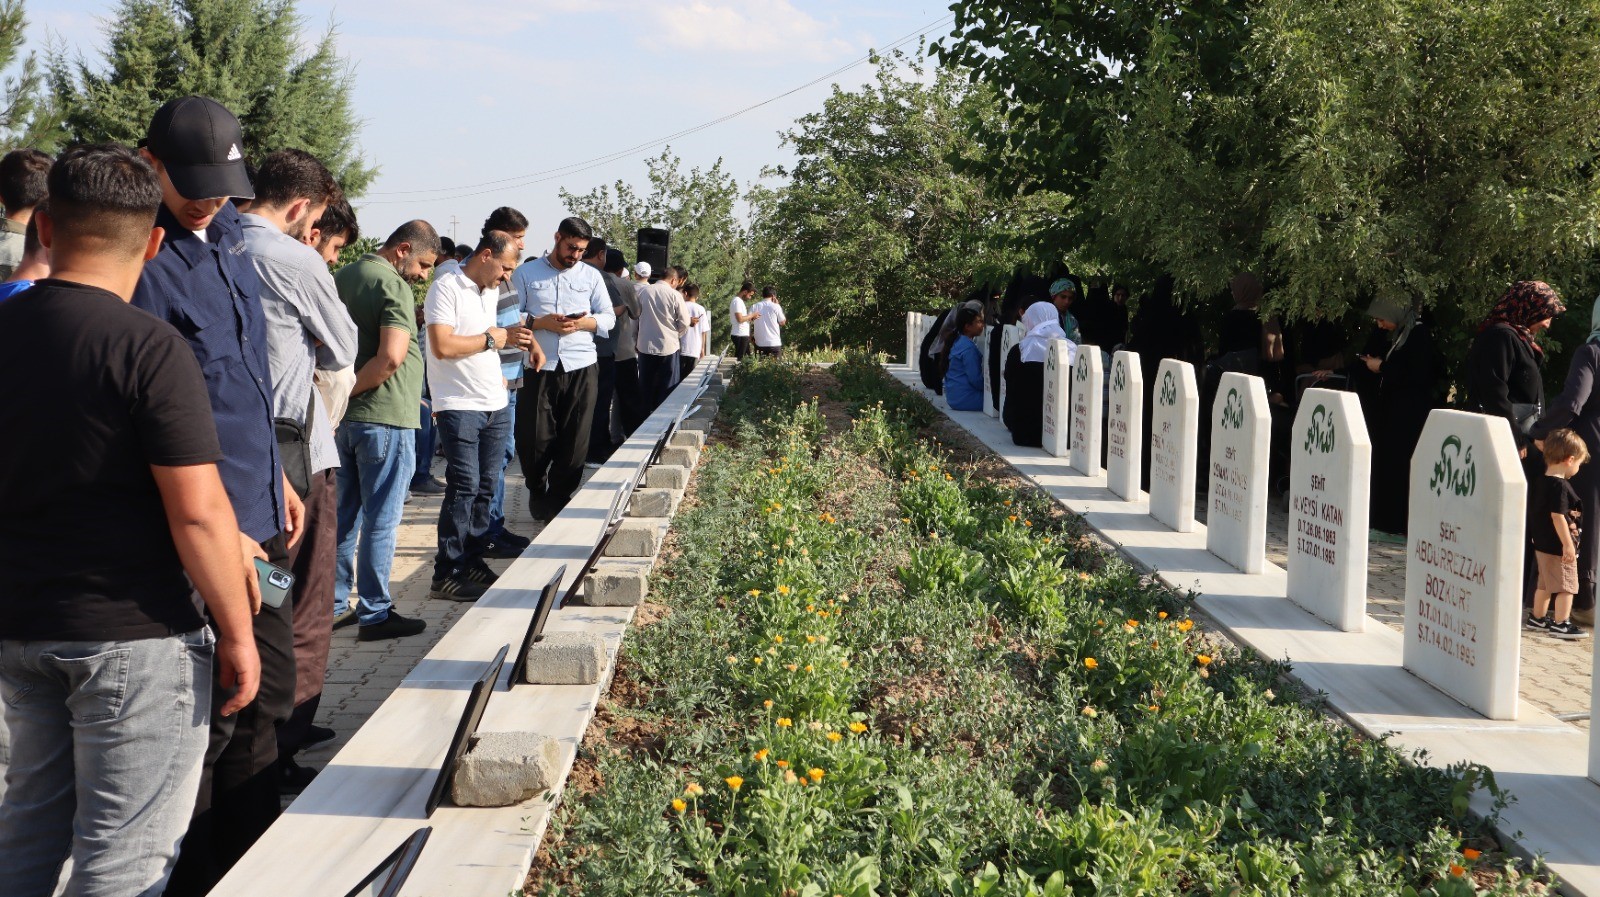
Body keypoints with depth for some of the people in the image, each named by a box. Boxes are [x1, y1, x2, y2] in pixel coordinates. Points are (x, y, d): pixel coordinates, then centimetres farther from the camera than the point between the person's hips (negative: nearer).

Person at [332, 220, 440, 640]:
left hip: (344, 418, 8)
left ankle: (334, 605, 22)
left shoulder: (341, 278, 13)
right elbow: (391, 357, -26)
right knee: (380, 520, 0)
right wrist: (349, 391, -15)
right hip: (384, 417, -8)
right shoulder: (394, 286, -14)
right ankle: (374, 613, 6)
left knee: (345, 514, 15)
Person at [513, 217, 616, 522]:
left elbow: (608, 317, 9)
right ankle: (537, 490, 25)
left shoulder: (592, 276, 13)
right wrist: (541, 322, -15)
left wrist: (582, 323, -10)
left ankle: (559, 497, 16)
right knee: (534, 438, 0)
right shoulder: (526, 274, 7)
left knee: (575, 440, 2)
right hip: (538, 367, -2)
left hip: (581, 368, 2)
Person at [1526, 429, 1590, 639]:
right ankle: (1561, 624, 3)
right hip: (1558, 546, -9)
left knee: (1545, 584, 19)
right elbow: (1557, 516, -24)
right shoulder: (1560, 485, -19)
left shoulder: (1540, 482, 7)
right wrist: (1568, 544, -22)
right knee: (1566, 586, 0)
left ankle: (1537, 618, 28)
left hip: (1541, 544, 9)